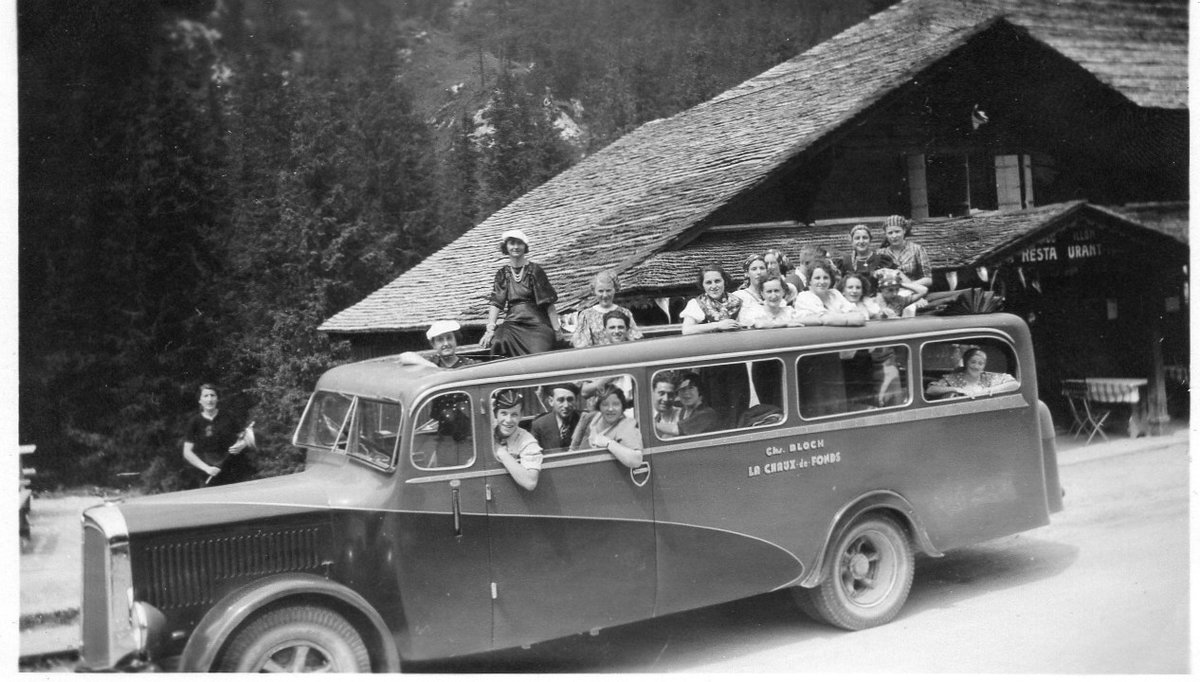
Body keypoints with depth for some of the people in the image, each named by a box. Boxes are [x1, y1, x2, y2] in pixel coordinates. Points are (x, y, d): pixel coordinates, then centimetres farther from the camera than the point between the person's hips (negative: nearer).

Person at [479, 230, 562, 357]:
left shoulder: (534, 270, 0)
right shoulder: (503, 274, 10)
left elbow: (548, 302, -3)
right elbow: (496, 303, 3)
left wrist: (556, 330, -8)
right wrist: (490, 329, -11)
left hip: (537, 324, -2)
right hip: (513, 324, 3)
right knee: (498, 341, -28)